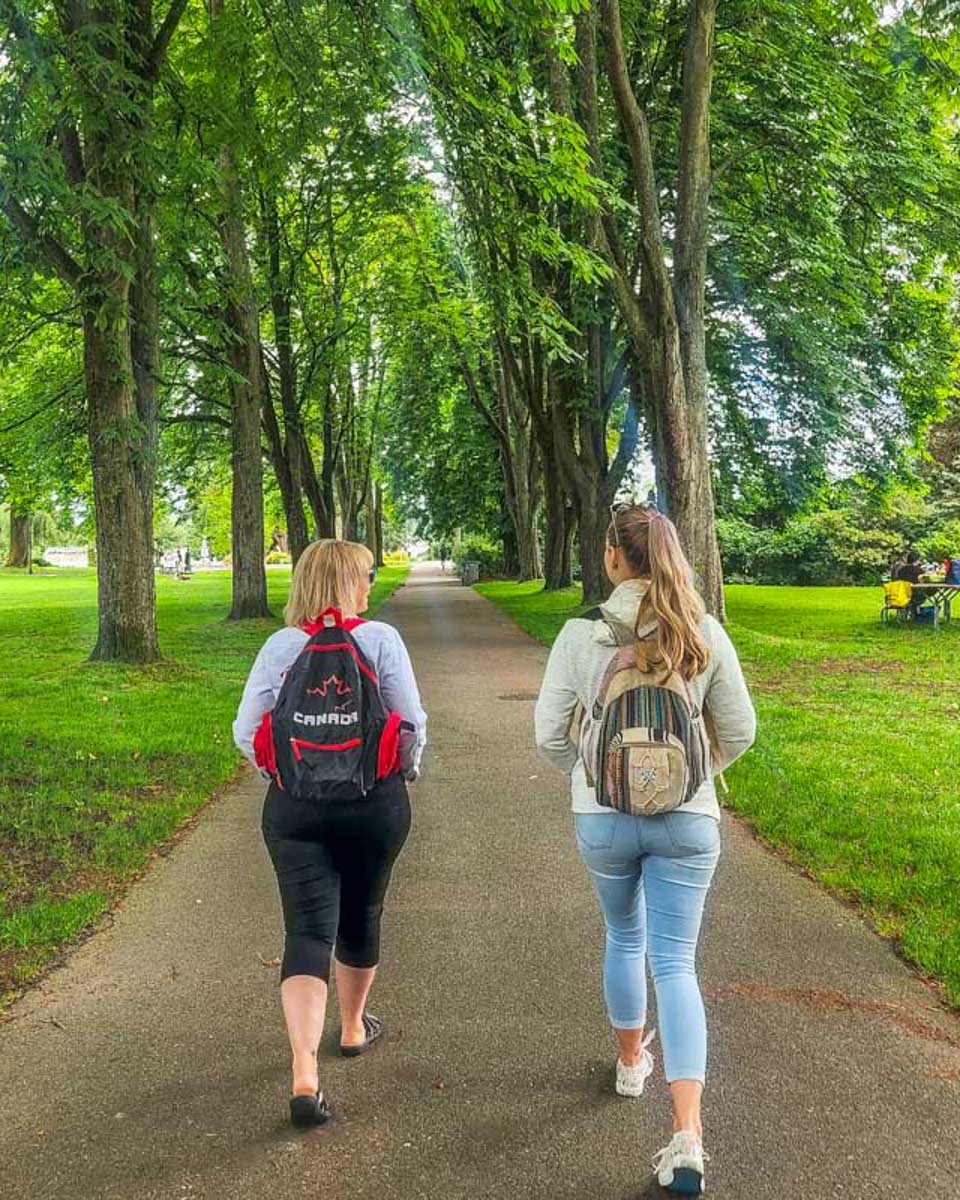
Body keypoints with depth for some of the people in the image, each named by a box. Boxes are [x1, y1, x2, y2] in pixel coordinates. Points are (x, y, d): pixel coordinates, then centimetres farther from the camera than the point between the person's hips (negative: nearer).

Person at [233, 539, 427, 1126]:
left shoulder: (279, 647, -2)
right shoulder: (381, 639, -8)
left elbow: (246, 732, -1)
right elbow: (413, 722, -6)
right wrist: (408, 770, 13)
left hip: (295, 806, 0)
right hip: (375, 800, 0)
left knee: (308, 931, -1)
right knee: (360, 917, 21)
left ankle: (304, 1074, -14)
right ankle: (354, 1026, 42)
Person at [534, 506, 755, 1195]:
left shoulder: (582, 635, -10)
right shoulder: (705, 634, -6)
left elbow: (550, 735, -4)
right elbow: (739, 731, 1)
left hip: (603, 818, 0)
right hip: (687, 820, 0)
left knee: (624, 938, 25)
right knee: (675, 962, 3)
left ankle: (631, 1062, 43)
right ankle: (687, 1134, -7)